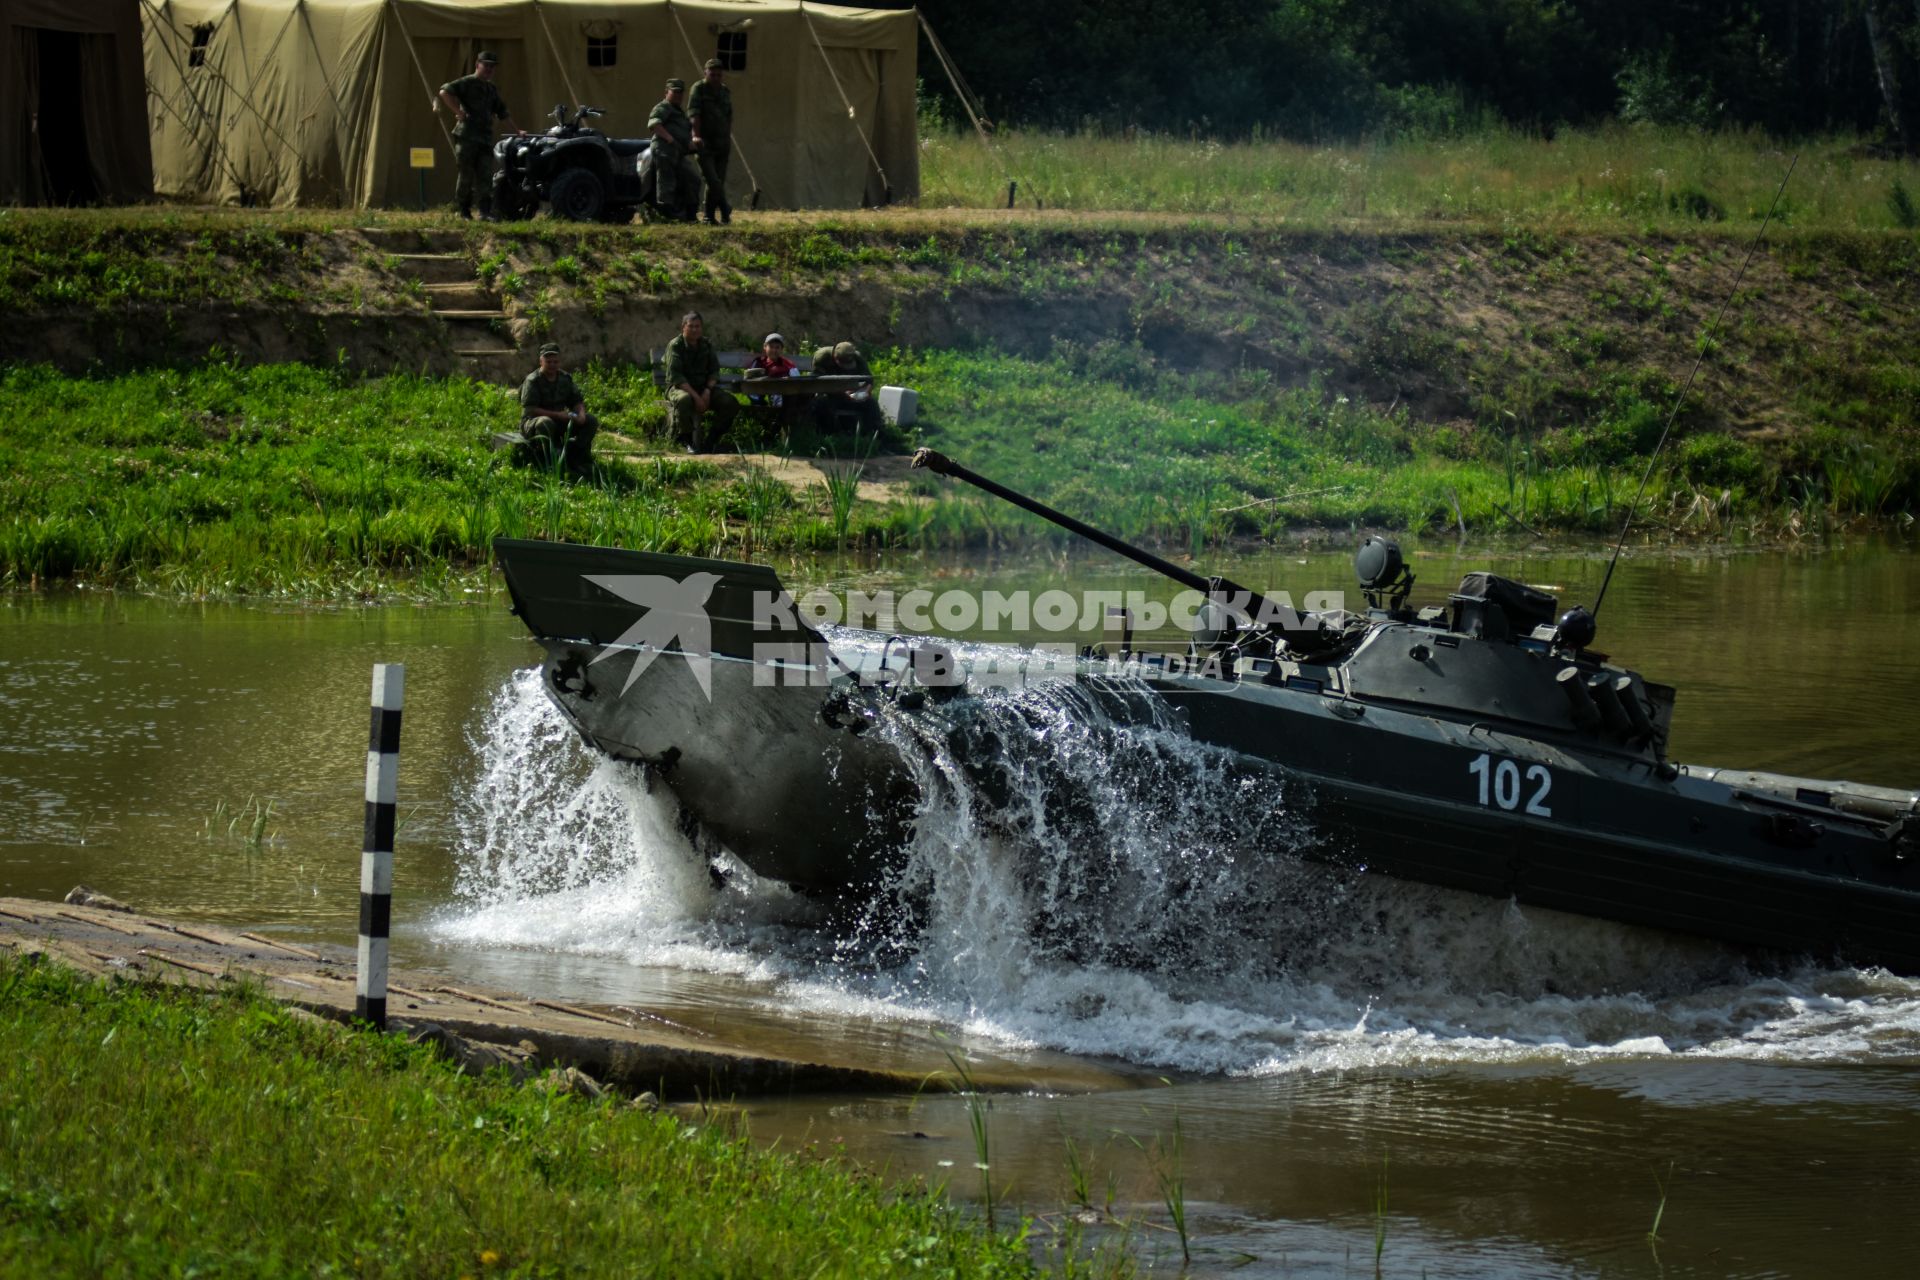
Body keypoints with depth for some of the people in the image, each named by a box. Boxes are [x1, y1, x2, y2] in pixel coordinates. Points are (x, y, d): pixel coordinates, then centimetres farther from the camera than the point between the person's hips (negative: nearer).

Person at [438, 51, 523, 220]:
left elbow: (503, 113, 28)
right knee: (466, 175, -3)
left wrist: (517, 130, 23)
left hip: (486, 137, 6)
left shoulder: (492, 89, 21)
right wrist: (458, 112, -17)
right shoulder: (467, 83, -2)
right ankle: (464, 211, 4)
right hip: (466, 136, -6)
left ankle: (485, 211, -6)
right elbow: (445, 92, -17)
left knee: (485, 176, -2)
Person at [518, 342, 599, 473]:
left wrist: (581, 414, -14)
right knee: (546, 423, -42)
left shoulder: (565, 378, 6)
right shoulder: (533, 381, -14)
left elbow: (577, 401, 11)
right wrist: (558, 415, -27)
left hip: (559, 423, 7)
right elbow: (530, 409, -21)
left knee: (591, 421, -7)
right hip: (532, 423, -7)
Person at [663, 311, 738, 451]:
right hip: (680, 388, -5)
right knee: (684, 400, -41)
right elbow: (675, 376, -18)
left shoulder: (706, 345, 8)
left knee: (731, 403, -18)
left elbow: (714, 371, 7)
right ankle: (691, 441, -24)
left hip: (704, 388, 5)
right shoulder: (675, 346, -8)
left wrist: (707, 391, -13)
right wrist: (695, 396, -27)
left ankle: (711, 440, -4)